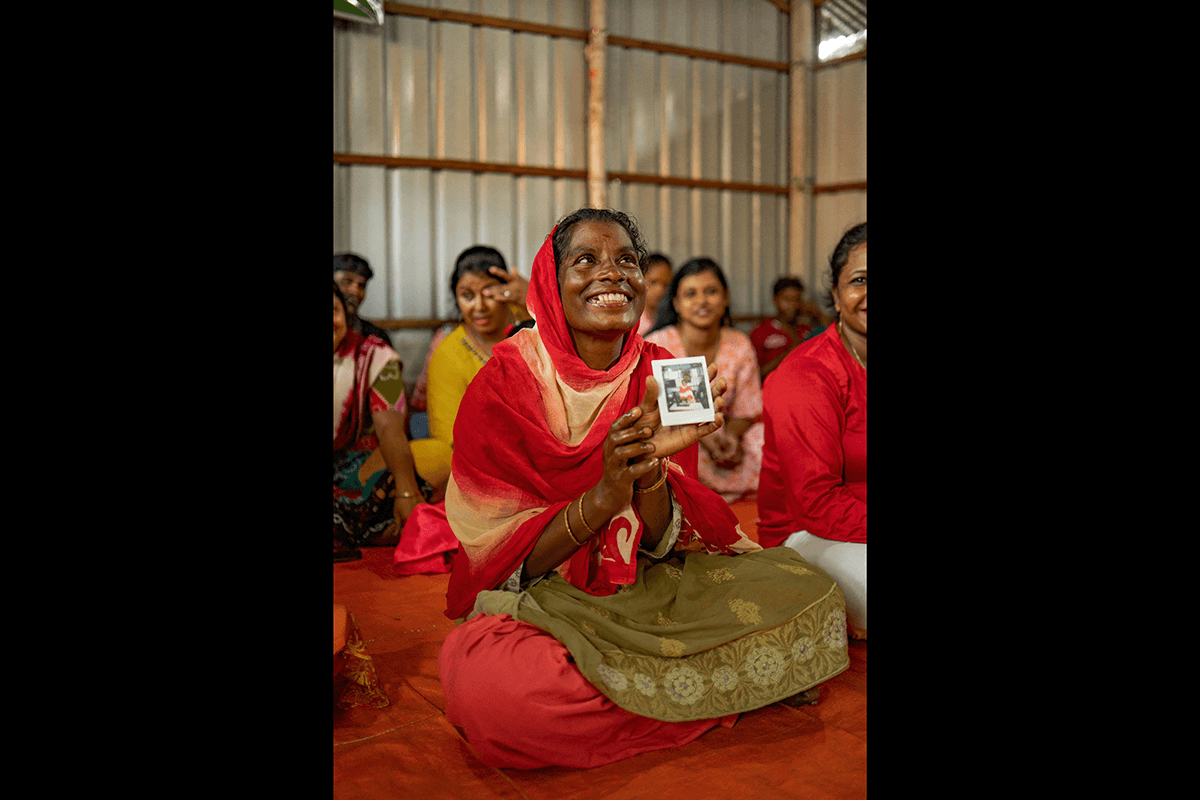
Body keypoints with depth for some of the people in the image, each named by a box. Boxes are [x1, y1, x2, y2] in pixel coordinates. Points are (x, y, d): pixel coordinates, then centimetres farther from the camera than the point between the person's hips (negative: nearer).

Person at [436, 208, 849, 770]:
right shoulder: (504, 381, -12)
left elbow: (658, 544, -5)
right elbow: (503, 560, -14)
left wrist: (650, 463, -26)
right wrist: (603, 497, -31)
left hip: (644, 586, 3)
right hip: (531, 598, -2)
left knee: (807, 595, -18)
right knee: (490, 691, -37)